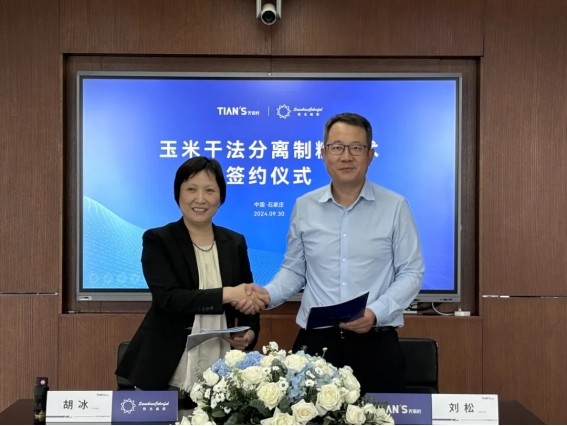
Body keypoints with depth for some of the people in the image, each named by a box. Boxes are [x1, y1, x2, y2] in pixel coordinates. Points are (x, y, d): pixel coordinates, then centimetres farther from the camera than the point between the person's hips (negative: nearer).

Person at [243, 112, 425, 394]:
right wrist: (268, 294, -7)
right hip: (315, 343, 2)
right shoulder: (304, 207, 6)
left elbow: (411, 273, 0)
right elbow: (294, 270, 13)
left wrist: (376, 312, -14)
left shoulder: (394, 206, -1)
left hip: (375, 344, -1)